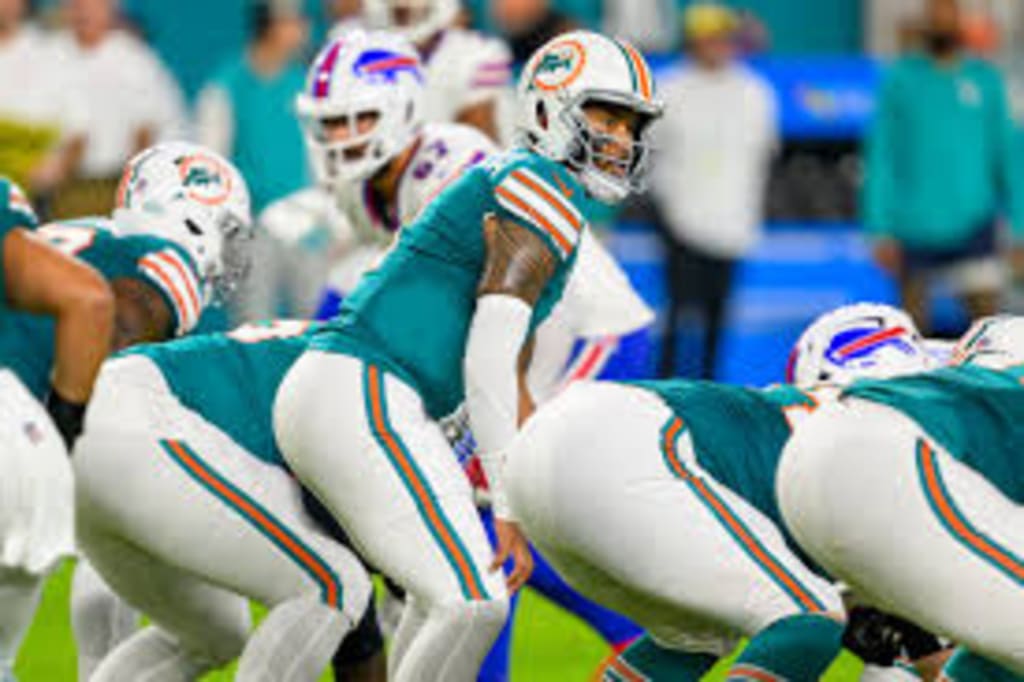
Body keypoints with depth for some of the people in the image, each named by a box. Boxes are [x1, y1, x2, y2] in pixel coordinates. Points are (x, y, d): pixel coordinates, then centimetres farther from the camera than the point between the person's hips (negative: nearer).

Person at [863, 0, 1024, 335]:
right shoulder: (899, 80, 0)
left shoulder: (986, 80, 4)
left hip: (971, 228, 0)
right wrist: (880, 231, -8)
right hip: (914, 230, 0)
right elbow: (880, 157, -1)